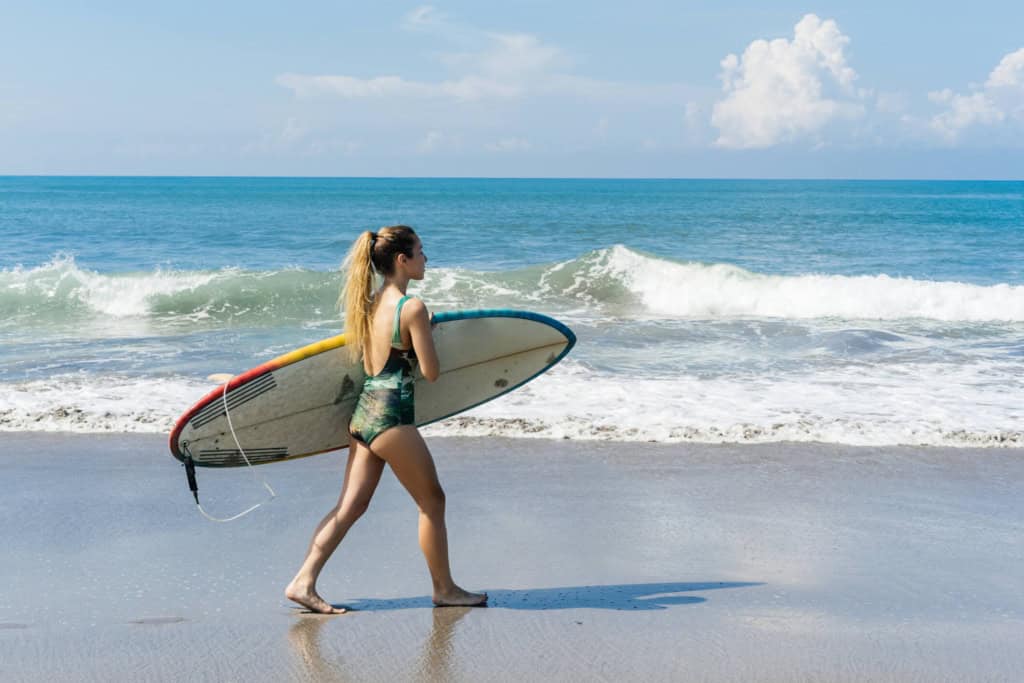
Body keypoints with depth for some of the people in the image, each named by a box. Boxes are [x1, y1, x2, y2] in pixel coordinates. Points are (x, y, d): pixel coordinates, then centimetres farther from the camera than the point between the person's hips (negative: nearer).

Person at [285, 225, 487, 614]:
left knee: (350, 506, 9)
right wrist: (427, 333, 6)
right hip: (391, 417, -8)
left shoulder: (370, 304, 9)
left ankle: (303, 582, 3)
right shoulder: (413, 308, -15)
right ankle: (444, 589, 19)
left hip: (363, 411, 8)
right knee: (432, 501, 8)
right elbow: (431, 373, -12)